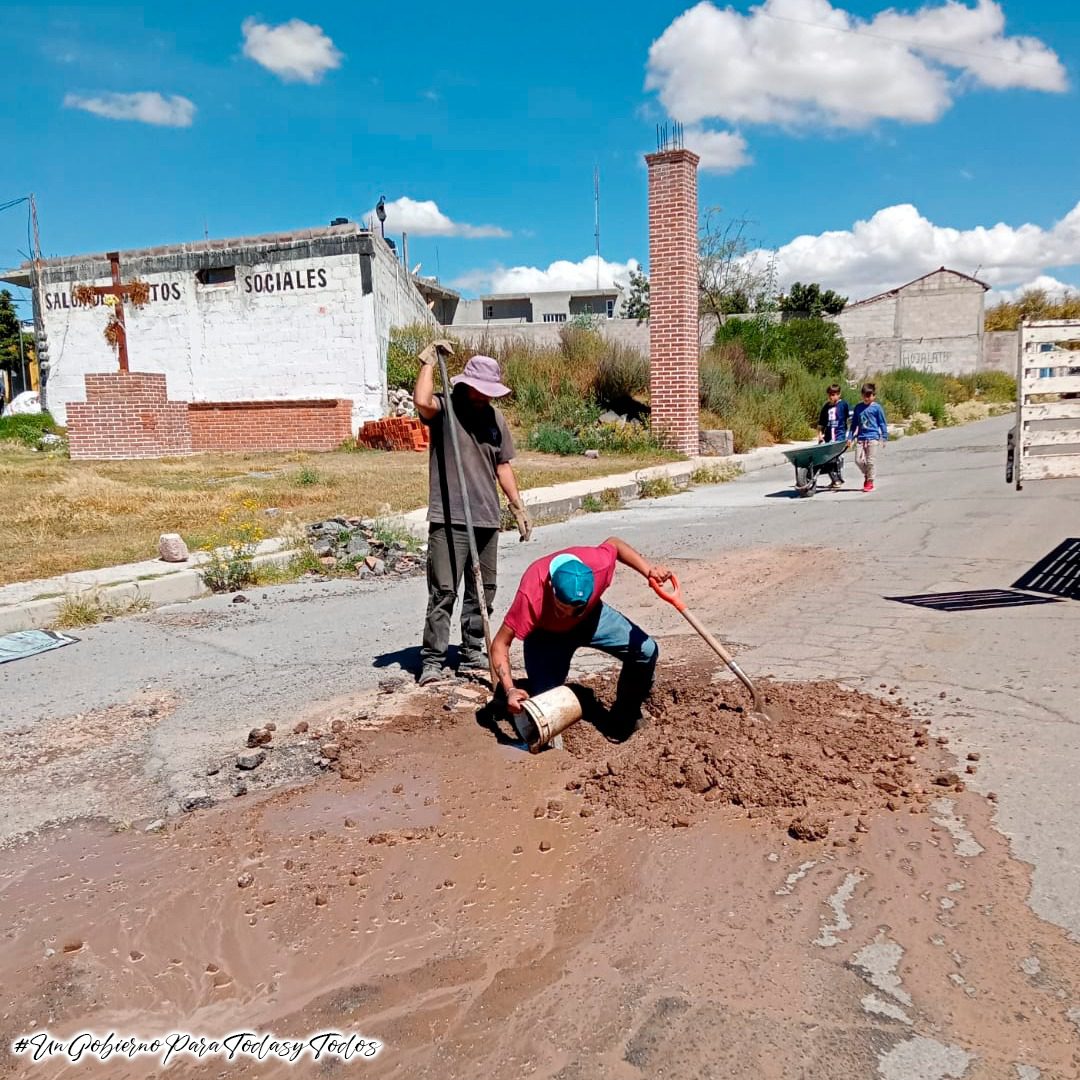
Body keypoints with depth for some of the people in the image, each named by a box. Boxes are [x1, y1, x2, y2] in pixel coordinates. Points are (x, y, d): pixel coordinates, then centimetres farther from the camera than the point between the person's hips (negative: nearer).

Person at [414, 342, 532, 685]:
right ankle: (432, 660, 0)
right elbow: (422, 401, -28)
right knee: (444, 591, -7)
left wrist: (518, 507, 16)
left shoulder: (494, 417, 13)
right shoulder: (445, 408, -3)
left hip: (487, 519, 6)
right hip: (449, 519, -6)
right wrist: (429, 361, -16)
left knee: (483, 590, 11)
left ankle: (472, 652, 23)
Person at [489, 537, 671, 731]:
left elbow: (614, 543, -9)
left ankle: (626, 716, 11)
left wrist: (649, 571, -21)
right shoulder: (530, 596, -42)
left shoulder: (598, 564, -35)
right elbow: (500, 644, -32)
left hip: (591, 617, 3)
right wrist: (510, 690, -44)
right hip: (546, 633, -3)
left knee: (646, 650, -12)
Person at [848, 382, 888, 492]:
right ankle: (866, 475, 25)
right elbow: (854, 423, 15)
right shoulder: (858, 407, 9)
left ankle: (870, 481, 11)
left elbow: (882, 423, 1)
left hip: (873, 438, -4)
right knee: (858, 460, -1)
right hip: (861, 437, 4)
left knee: (870, 461, -1)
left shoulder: (876, 408, -2)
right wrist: (850, 437, 12)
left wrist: (884, 437, -3)